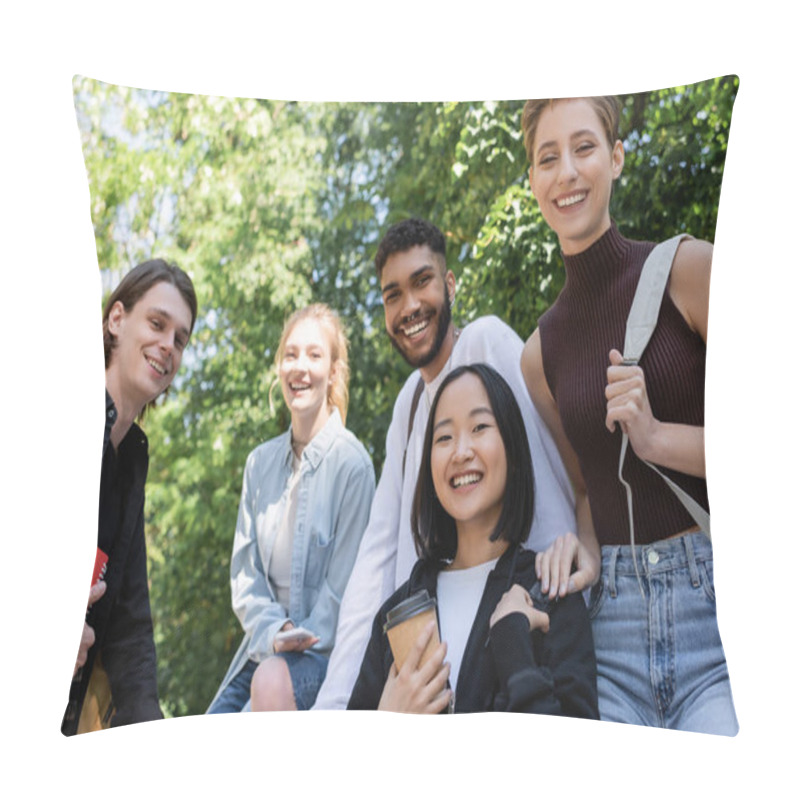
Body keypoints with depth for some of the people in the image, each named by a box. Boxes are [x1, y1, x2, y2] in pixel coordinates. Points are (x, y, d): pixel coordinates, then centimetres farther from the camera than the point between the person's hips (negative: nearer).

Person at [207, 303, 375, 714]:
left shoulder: (351, 463, -10)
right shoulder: (260, 462, 8)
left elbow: (344, 583, -9)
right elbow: (244, 568, 7)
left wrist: (298, 641, -18)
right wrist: (271, 629, -11)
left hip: (323, 649, -6)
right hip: (262, 649, 6)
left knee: (273, 680, -36)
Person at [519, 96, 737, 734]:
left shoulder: (690, 269, -2)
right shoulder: (540, 352, 12)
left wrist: (659, 436, -14)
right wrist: (586, 548, 1)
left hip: (726, 606, -3)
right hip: (613, 615, 4)